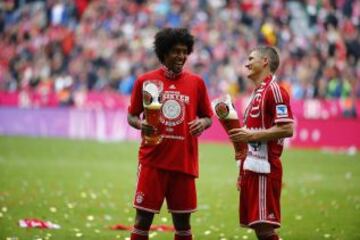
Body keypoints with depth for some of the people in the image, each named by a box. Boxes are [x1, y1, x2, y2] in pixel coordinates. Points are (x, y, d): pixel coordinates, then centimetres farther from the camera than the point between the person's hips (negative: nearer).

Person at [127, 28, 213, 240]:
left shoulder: (196, 83, 7)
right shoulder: (145, 81, 3)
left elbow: (208, 117, 14)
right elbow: (131, 116, 9)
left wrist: (203, 123, -9)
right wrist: (140, 124, -13)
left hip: (184, 161, 1)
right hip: (153, 161, -1)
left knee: (182, 221, 7)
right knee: (143, 218, -2)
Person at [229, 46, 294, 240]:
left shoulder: (274, 91, -10)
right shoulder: (257, 92, 21)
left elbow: (287, 129, -19)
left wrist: (251, 135, -18)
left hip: (264, 168, -10)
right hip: (251, 168, 10)